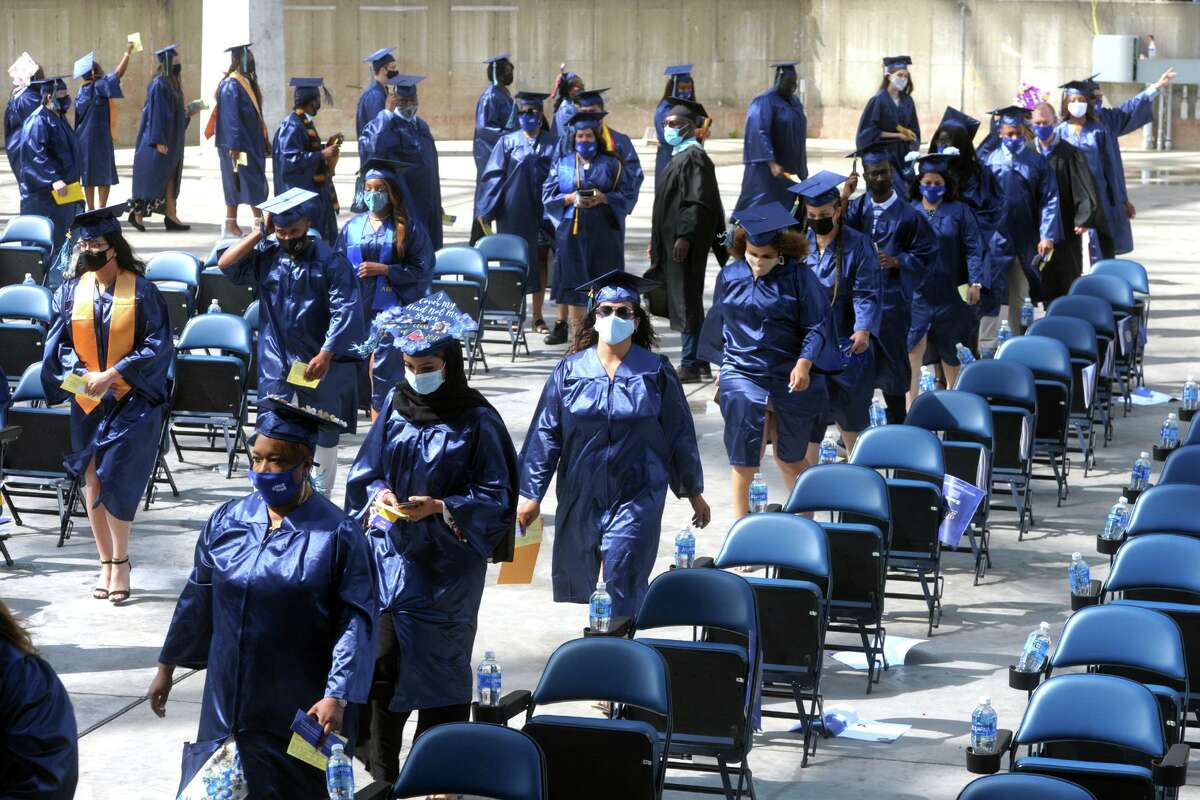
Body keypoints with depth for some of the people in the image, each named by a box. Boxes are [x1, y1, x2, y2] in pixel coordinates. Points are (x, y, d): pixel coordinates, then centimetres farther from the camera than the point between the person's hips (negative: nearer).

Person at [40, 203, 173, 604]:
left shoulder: (141, 290, -5)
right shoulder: (72, 291, 5)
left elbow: (158, 345, -7)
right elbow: (58, 344, 7)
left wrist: (113, 373, -15)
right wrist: (78, 374, -12)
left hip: (132, 400, -4)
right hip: (87, 401, 4)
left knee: (117, 479, -12)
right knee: (93, 481, 7)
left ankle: (120, 562, 2)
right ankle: (107, 563, 18)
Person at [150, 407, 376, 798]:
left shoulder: (337, 534, -9)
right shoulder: (226, 522, 4)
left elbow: (355, 622, -12)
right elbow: (197, 600, 13)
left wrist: (337, 696, -20)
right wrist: (167, 667, 17)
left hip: (301, 711, -4)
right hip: (229, 704, 4)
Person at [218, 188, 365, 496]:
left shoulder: (330, 261, -9)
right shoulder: (267, 255, 4)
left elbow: (345, 311, -15)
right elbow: (226, 264, -5)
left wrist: (326, 354, -22)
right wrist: (259, 233, -7)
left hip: (320, 363, -3)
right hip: (276, 363, 3)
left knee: (323, 436, 8)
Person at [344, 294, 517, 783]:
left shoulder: (477, 421, -7)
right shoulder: (395, 405, 5)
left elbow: (496, 496, -6)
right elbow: (366, 470, 11)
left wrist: (439, 508, -19)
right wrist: (378, 494, -11)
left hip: (447, 562, -3)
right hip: (390, 553, 3)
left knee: (439, 662, 4)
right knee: (381, 659, -2)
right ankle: (382, 771, 9)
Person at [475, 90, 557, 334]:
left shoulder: (552, 144, 4)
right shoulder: (508, 143, 1)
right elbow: (492, 176, -1)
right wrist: (486, 210, -7)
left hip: (542, 211, 1)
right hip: (514, 213, -1)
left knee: (540, 260, 7)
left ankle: (537, 315, 14)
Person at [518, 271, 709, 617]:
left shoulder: (656, 372, 0)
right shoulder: (570, 370, 1)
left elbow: (679, 434, 6)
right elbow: (546, 433, 2)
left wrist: (694, 493, 11)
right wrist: (531, 493, -2)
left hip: (636, 500, -2)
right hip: (580, 497, 2)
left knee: (623, 591, -10)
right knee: (575, 588, 12)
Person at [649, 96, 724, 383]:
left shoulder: (693, 157, -13)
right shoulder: (680, 156, 17)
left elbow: (697, 202, -20)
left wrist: (684, 236, -26)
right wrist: (658, 241, 22)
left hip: (685, 242, -10)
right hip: (673, 239, 10)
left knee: (687, 302, -7)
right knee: (682, 302, 12)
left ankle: (691, 365, -4)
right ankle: (699, 362, 18)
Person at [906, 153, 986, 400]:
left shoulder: (959, 211, 2)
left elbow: (973, 248, -1)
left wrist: (975, 282, -9)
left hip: (950, 291, 0)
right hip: (916, 290, 0)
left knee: (950, 349, 11)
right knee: (915, 343, -14)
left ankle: (952, 388, 32)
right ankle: (911, 400, -15)